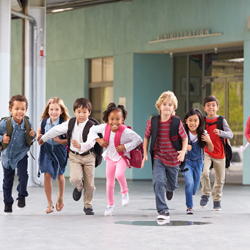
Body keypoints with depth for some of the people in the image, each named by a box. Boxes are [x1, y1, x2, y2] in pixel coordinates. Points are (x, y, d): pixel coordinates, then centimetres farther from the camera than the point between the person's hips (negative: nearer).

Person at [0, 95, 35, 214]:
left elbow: (30, 138, 4)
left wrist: (33, 135, -17)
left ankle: (21, 197, 10)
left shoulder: (27, 123, -12)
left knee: (23, 175, -16)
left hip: (21, 154, 0)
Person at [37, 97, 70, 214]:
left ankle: (60, 197, 43)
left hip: (59, 151, -1)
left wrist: (60, 141, -32)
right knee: (47, 175, -8)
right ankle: (49, 203, 3)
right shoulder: (44, 121, -7)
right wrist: (38, 136, -8)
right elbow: (39, 131, 13)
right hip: (46, 150, 1)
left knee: (59, 175, 17)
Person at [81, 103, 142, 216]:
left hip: (122, 157, -4)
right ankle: (110, 204, 29)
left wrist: (126, 147, -28)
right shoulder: (104, 128, -16)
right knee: (109, 182, 10)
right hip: (110, 157, 4)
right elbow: (93, 129, 1)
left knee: (119, 174, -32)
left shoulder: (126, 131, -28)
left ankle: (124, 192, -1)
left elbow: (138, 140, -22)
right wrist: (98, 140, -13)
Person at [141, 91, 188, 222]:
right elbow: (146, 137, 7)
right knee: (158, 181, -21)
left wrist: (183, 151, -19)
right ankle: (163, 211, -20)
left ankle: (170, 188, 60)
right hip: (158, 158, 0)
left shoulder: (177, 122, -13)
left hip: (173, 158, 0)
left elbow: (184, 137, -2)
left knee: (172, 185, 19)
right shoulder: (152, 122, -9)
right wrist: (145, 154, 3)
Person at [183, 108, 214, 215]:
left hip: (198, 162, 3)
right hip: (187, 161, -3)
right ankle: (189, 207, -5)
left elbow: (211, 150, -4)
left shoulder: (203, 134, -11)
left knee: (195, 186, 11)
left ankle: (189, 200, 42)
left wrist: (208, 141, -23)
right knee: (189, 183, -19)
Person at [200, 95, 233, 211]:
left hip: (219, 153, 1)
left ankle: (217, 200, 26)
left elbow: (230, 134, -10)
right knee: (204, 172, -23)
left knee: (220, 179, 7)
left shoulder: (221, 120, -1)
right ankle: (205, 195, -2)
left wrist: (220, 133, -28)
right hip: (205, 152, -1)